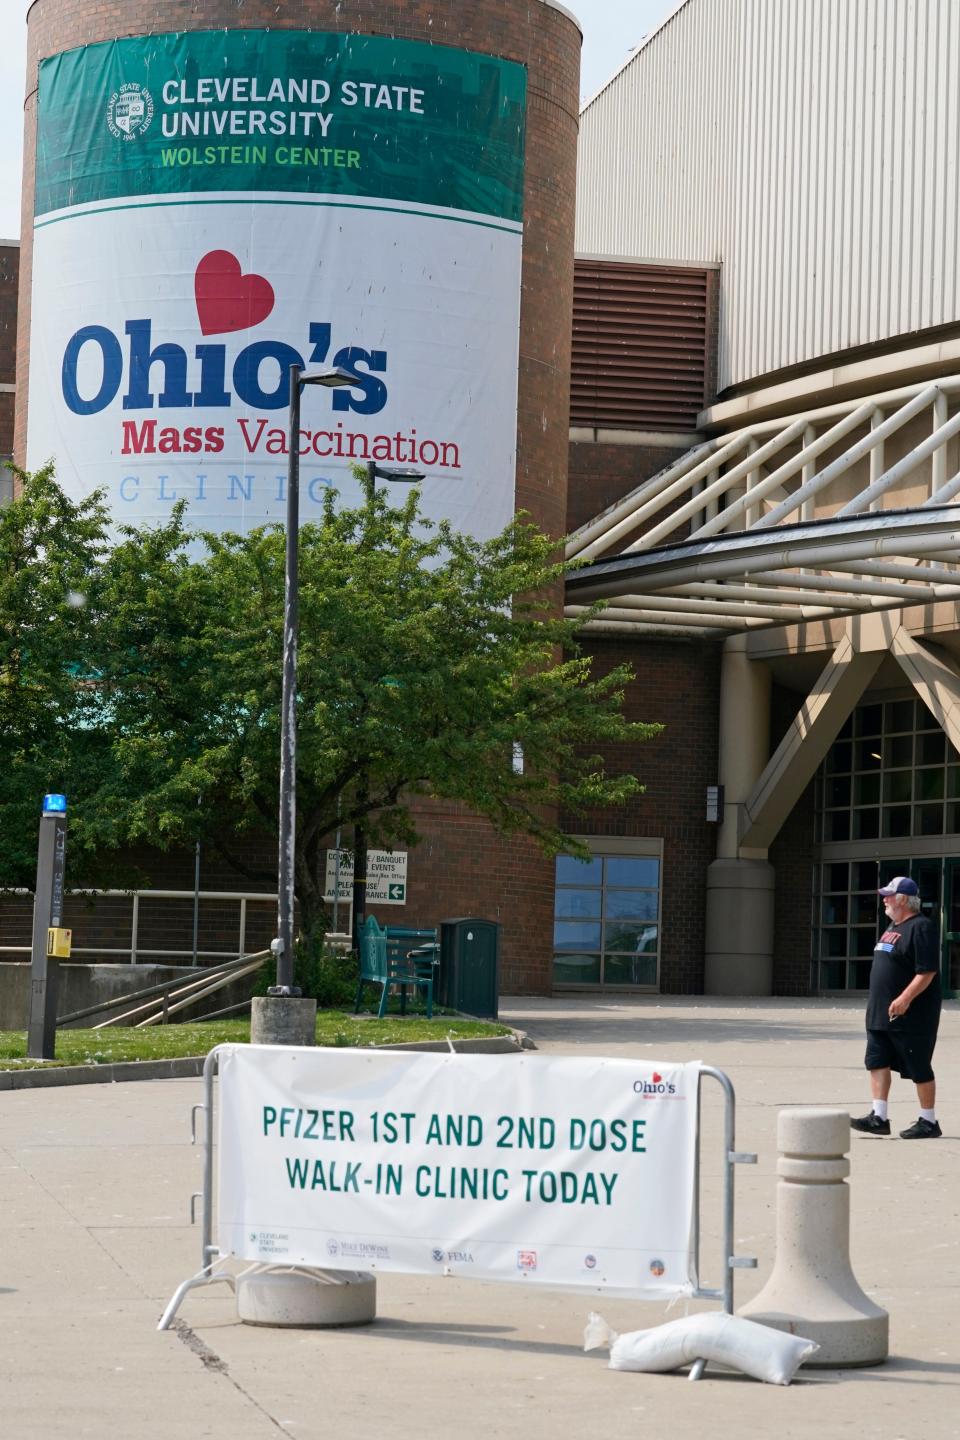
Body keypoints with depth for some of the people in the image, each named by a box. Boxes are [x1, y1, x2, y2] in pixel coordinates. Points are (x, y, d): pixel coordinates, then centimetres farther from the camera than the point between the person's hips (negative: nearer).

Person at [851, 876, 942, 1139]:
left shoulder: (921, 927, -15)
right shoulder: (893, 926, 16)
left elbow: (927, 972, -22)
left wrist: (905, 998, -29)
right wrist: (877, 1005, 20)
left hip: (911, 1016, -10)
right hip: (881, 1014, 10)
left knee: (919, 1068, -2)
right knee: (877, 1062, 4)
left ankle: (929, 1122, 7)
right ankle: (879, 1118, 6)